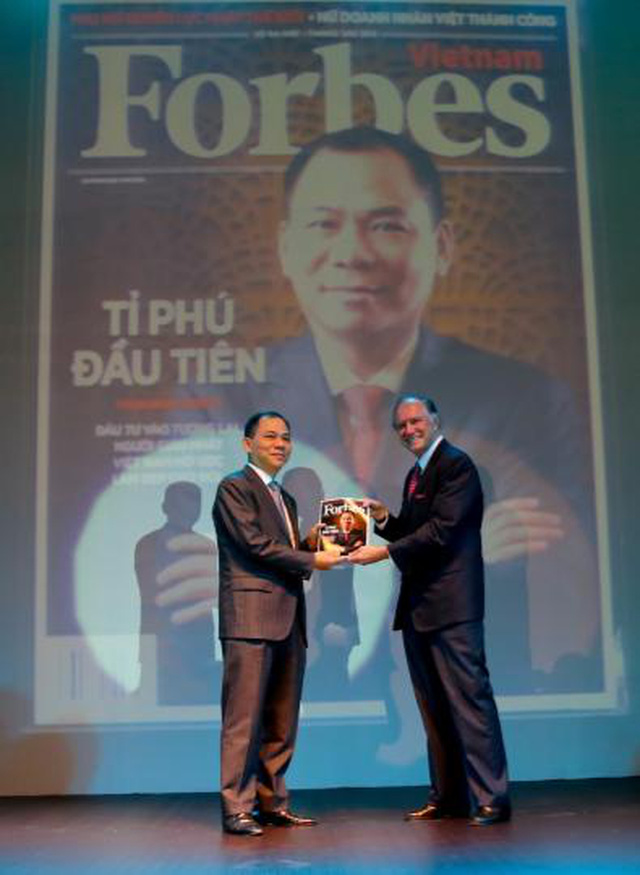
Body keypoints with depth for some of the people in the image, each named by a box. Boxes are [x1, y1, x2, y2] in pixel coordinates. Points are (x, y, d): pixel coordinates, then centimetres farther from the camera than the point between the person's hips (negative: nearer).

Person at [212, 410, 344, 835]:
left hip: (288, 620, 8)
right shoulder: (234, 487, -3)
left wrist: (311, 542, 3)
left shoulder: (285, 498, 24)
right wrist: (311, 559, -9)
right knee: (244, 717, -5)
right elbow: (256, 545, -13)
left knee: (282, 721, 10)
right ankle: (237, 808, 1)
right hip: (251, 617, -8)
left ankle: (273, 801, 19)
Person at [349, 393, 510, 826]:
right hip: (418, 608, 9)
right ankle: (448, 796, 20)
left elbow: (440, 531, -18)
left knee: (469, 698, -7)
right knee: (434, 707, 12)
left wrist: (385, 552, -17)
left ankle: (492, 798, 0)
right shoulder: (415, 474, 20)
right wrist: (385, 518, 4)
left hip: (451, 605, -9)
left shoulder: (456, 464, -8)